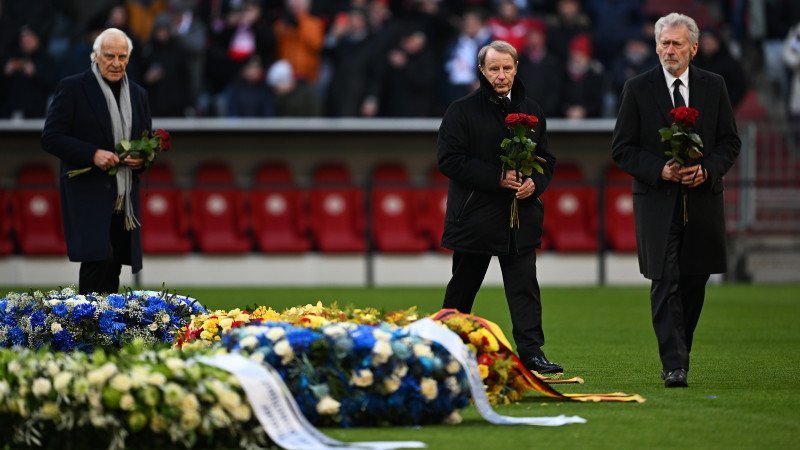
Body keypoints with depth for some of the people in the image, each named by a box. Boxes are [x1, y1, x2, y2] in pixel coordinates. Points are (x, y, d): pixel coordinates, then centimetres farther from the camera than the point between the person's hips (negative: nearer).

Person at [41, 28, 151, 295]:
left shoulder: (138, 95, 14)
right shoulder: (72, 88, -3)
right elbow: (51, 138, -8)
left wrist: (142, 158, -3)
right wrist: (92, 154, -20)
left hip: (124, 199, 5)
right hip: (88, 195, -5)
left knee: (113, 269, 5)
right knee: (99, 257, -19)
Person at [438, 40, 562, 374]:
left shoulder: (532, 111, 11)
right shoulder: (462, 110, -3)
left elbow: (546, 159, 17)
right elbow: (449, 160, -11)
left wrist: (535, 182, -6)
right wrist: (497, 178, -17)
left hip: (521, 214, 3)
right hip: (475, 216, -3)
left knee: (525, 287, -6)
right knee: (463, 287, 8)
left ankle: (531, 353, -9)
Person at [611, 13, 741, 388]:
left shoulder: (713, 86, 7)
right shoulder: (638, 89, 0)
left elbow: (730, 142, 10)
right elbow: (622, 149, 0)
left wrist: (707, 170, -9)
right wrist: (660, 170, -14)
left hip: (702, 199, 3)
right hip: (657, 199, -3)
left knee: (694, 282, 7)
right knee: (666, 283, -11)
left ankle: (678, 355, 21)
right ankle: (674, 365, -14)